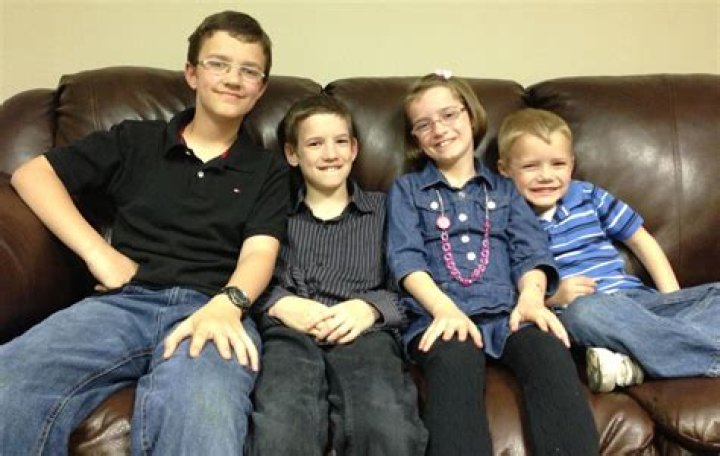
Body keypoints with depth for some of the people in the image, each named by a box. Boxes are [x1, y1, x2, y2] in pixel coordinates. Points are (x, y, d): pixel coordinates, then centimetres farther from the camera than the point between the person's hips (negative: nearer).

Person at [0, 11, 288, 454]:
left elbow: (259, 252, 3)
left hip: (212, 309, -2)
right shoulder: (136, 139, 20)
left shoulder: (268, 169, 18)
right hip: (123, 302, 2)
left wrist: (226, 306, -21)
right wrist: (97, 252, 2)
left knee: (202, 419, -40)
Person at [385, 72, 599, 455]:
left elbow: (530, 251, 11)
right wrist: (446, 308, -17)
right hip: (440, 314, -2)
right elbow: (405, 258, 2)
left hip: (507, 309, 3)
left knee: (551, 352, -31)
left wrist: (531, 299, -12)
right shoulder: (406, 190, 19)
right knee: (454, 360, -36)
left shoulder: (504, 188, 26)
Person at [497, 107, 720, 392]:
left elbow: (641, 240, 19)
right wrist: (551, 296, -17)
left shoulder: (589, 197, 12)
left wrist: (672, 296, 8)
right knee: (585, 310, -39)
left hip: (636, 297, 6)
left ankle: (637, 363, -30)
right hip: (573, 313, -5)